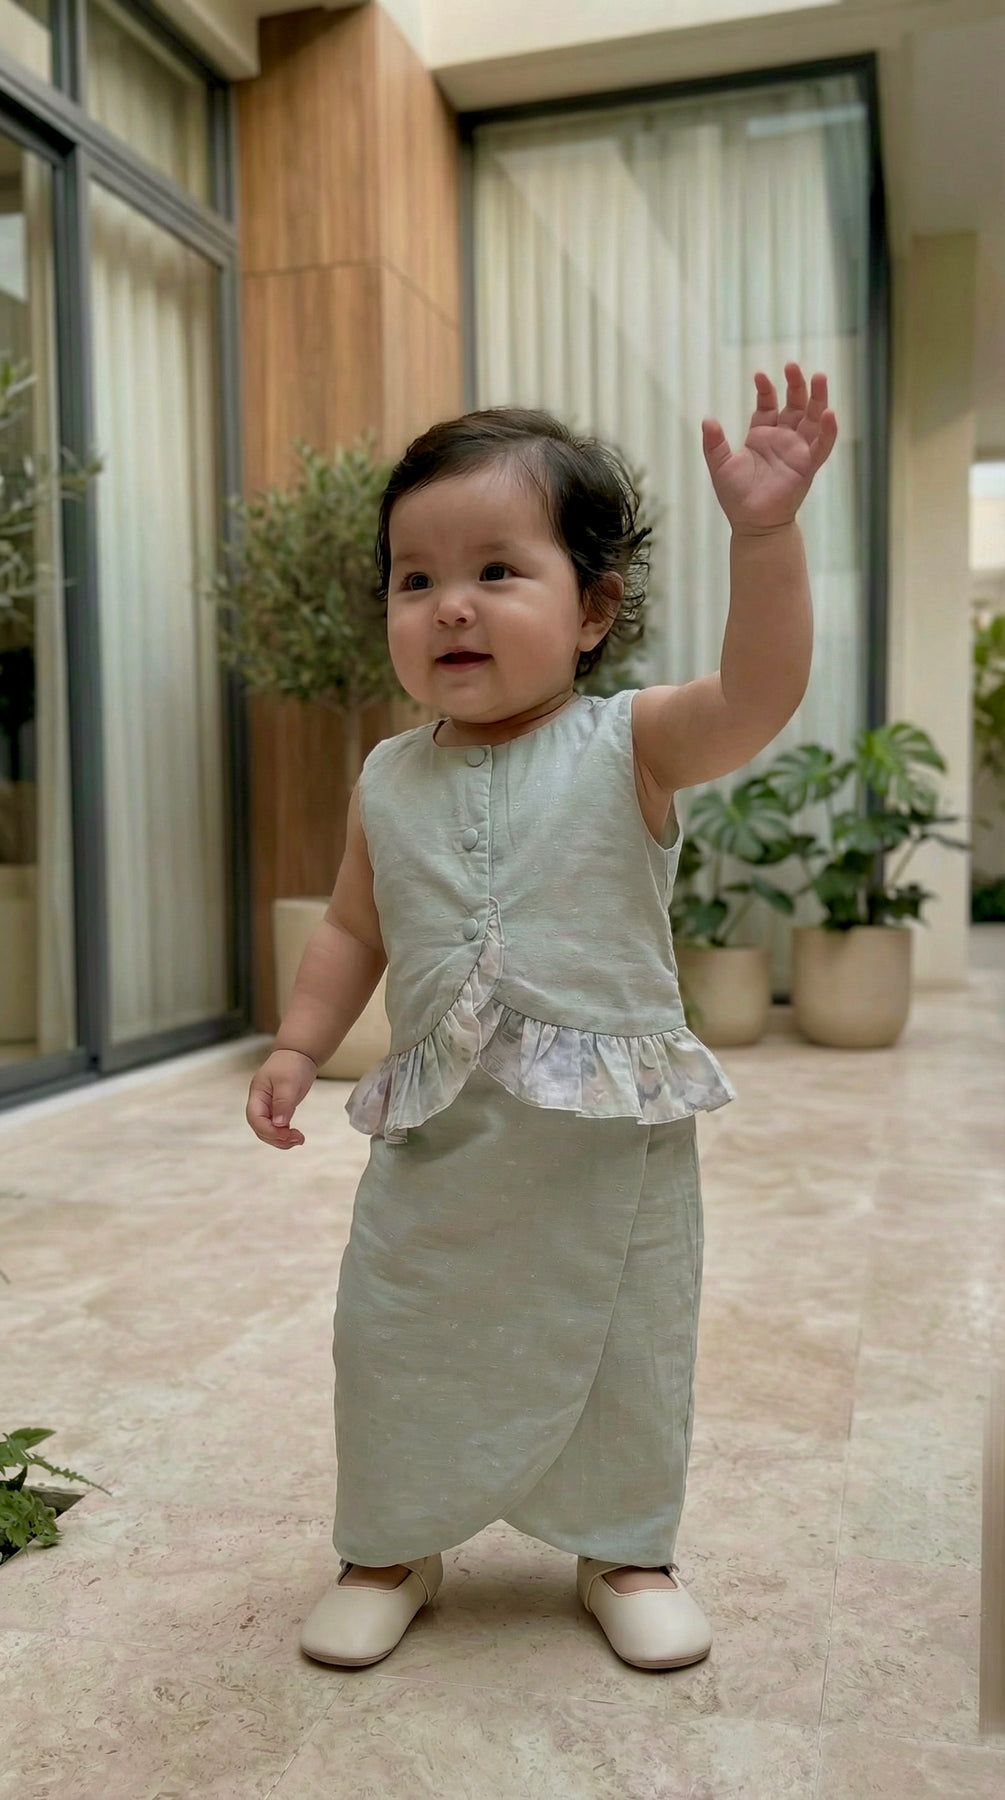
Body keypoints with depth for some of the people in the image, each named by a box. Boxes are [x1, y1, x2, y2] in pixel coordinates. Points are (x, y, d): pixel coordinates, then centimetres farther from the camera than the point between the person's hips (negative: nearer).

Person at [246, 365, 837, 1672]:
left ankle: (628, 1552, 40)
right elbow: (355, 931, 11)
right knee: (395, 1347, 13)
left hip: (616, 1138, -2)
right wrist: (297, 1048, 3)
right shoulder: (388, 783, 1)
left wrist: (765, 530, -39)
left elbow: (756, 695, -28)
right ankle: (390, 1548, 38)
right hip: (439, 1139, 3)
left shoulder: (629, 746, -11)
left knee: (627, 1354, 14)